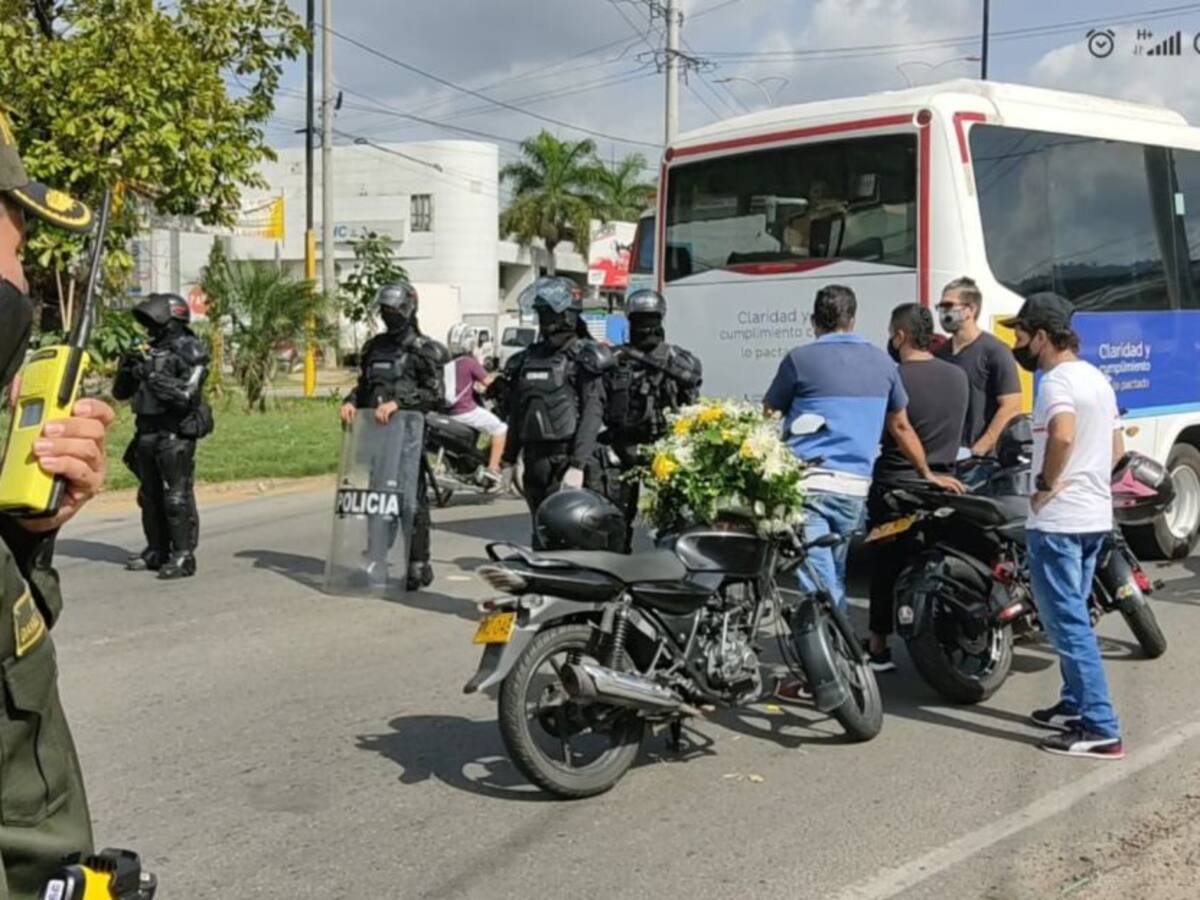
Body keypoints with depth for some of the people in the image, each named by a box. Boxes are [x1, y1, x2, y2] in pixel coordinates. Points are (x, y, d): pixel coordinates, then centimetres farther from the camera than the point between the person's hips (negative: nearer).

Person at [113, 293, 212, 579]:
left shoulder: (190, 352, -7)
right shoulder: (150, 351, 14)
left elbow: (188, 394, -21)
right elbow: (121, 392, 18)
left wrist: (152, 376, -21)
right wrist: (126, 369, -1)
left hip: (176, 435, -8)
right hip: (147, 434, 8)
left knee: (177, 497, -7)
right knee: (150, 496, 12)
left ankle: (183, 557, -3)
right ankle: (157, 551, 21)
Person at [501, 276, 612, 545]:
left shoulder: (584, 358, -5)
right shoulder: (528, 358, 15)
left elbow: (592, 415, -13)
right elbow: (516, 414, 20)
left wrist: (578, 465, -20)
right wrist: (508, 459, 17)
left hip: (568, 458, -7)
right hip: (535, 460, 7)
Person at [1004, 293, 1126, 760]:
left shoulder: (1057, 380, -16)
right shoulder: (1097, 378, 15)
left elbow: (1063, 436, -35)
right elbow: (1116, 449, 22)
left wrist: (1047, 484, -22)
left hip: (1057, 520, -10)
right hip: (1095, 516, 10)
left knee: (1068, 622, -6)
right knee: (1072, 616, 20)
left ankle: (1100, 729, -6)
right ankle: (1076, 705, 30)